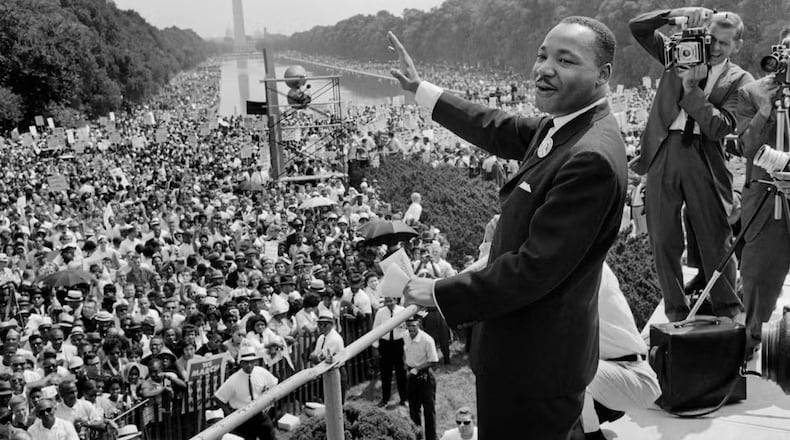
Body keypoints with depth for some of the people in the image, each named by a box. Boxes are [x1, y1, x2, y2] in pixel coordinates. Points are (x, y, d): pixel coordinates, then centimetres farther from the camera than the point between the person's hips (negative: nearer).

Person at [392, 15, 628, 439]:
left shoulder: (592, 158, -27)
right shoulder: (563, 126, 3)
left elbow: (535, 268, -27)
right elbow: (500, 131, 19)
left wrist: (442, 294, -17)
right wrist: (420, 88, 24)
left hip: (535, 360, -9)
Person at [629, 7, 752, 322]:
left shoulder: (739, 81, 3)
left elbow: (720, 127, -11)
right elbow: (637, 27, 4)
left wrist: (691, 89, -14)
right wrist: (679, 14, -9)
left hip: (704, 160, -2)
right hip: (663, 152, 2)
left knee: (714, 241, 3)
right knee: (664, 240, 6)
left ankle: (728, 312, 19)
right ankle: (676, 313, 19)